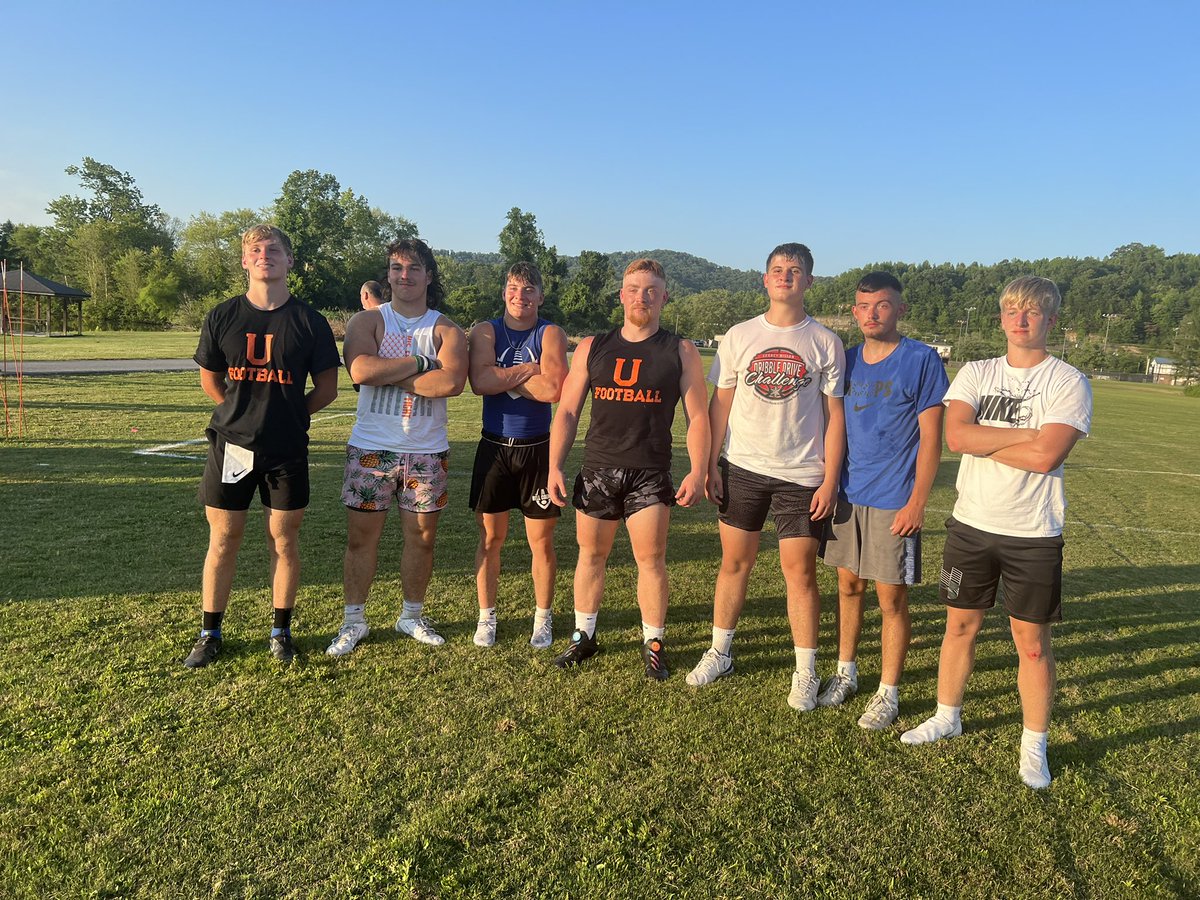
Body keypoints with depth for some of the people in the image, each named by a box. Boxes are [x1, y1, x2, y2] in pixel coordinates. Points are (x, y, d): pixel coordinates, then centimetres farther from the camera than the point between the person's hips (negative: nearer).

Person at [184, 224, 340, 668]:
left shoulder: (310, 322, -2)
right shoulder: (222, 317, 2)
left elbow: (326, 389, 4)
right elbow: (210, 381, 13)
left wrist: (285, 414, 8)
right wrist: (246, 413, 12)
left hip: (287, 449, -1)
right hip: (231, 445, 1)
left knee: (284, 540, 7)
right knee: (223, 539, 8)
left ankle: (281, 631, 22)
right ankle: (210, 633, 23)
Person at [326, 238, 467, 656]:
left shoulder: (447, 331, 1)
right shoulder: (367, 321, 1)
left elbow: (452, 382, -19)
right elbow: (360, 369, -19)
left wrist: (388, 375, -15)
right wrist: (420, 363, -16)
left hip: (426, 452, 1)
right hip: (371, 448, -1)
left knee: (422, 538, 10)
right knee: (361, 536, 5)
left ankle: (412, 615, 29)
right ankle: (353, 620, 22)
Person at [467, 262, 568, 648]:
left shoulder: (550, 334, -3)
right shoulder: (486, 331, 2)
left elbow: (554, 389, -21)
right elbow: (480, 381, -17)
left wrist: (504, 378, -14)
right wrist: (527, 371, -14)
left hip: (537, 449, -1)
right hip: (493, 447, 1)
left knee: (542, 541, 8)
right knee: (490, 537, 10)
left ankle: (543, 618, 25)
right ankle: (486, 616, 25)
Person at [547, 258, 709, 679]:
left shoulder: (681, 352, 2)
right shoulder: (591, 348, 7)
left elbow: (697, 416, 0)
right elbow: (567, 412, 7)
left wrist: (697, 472, -10)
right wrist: (554, 467, -1)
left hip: (651, 474, -2)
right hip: (597, 469, 2)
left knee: (651, 558, 0)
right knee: (591, 553, 10)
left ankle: (654, 644, 16)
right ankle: (584, 636, 26)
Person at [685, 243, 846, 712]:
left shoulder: (825, 343, 0)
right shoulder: (739, 337, 4)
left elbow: (834, 414, 0)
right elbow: (720, 404, 6)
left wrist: (830, 479, -5)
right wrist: (711, 465, 1)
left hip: (802, 474, -2)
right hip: (741, 467, 2)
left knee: (800, 570, 1)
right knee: (734, 562, 10)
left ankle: (806, 672, 14)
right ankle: (719, 653, 25)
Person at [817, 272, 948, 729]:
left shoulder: (922, 360, -9)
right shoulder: (847, 359, 7)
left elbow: (931, 438, -10)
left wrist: (917, 502, -14)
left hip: (894, 501, -5)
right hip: (847, 494, 5)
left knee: (892, 598, 4)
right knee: (848, 586, 14)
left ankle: (888, 693, 18)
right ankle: (845, 673, 31)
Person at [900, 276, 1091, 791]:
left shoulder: (1068, 382, -6)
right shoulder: (976, 374, 5)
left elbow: (1046, 456, -20)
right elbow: (956, 436, -12)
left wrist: (981, 441, -12)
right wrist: (1024, 434, -16)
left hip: (1034, 534, -3)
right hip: (971, 523, 3)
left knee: (1032, 642, 6)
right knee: (961, 626, 13)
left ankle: (1034, 747, 23)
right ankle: (947, 717, 32)